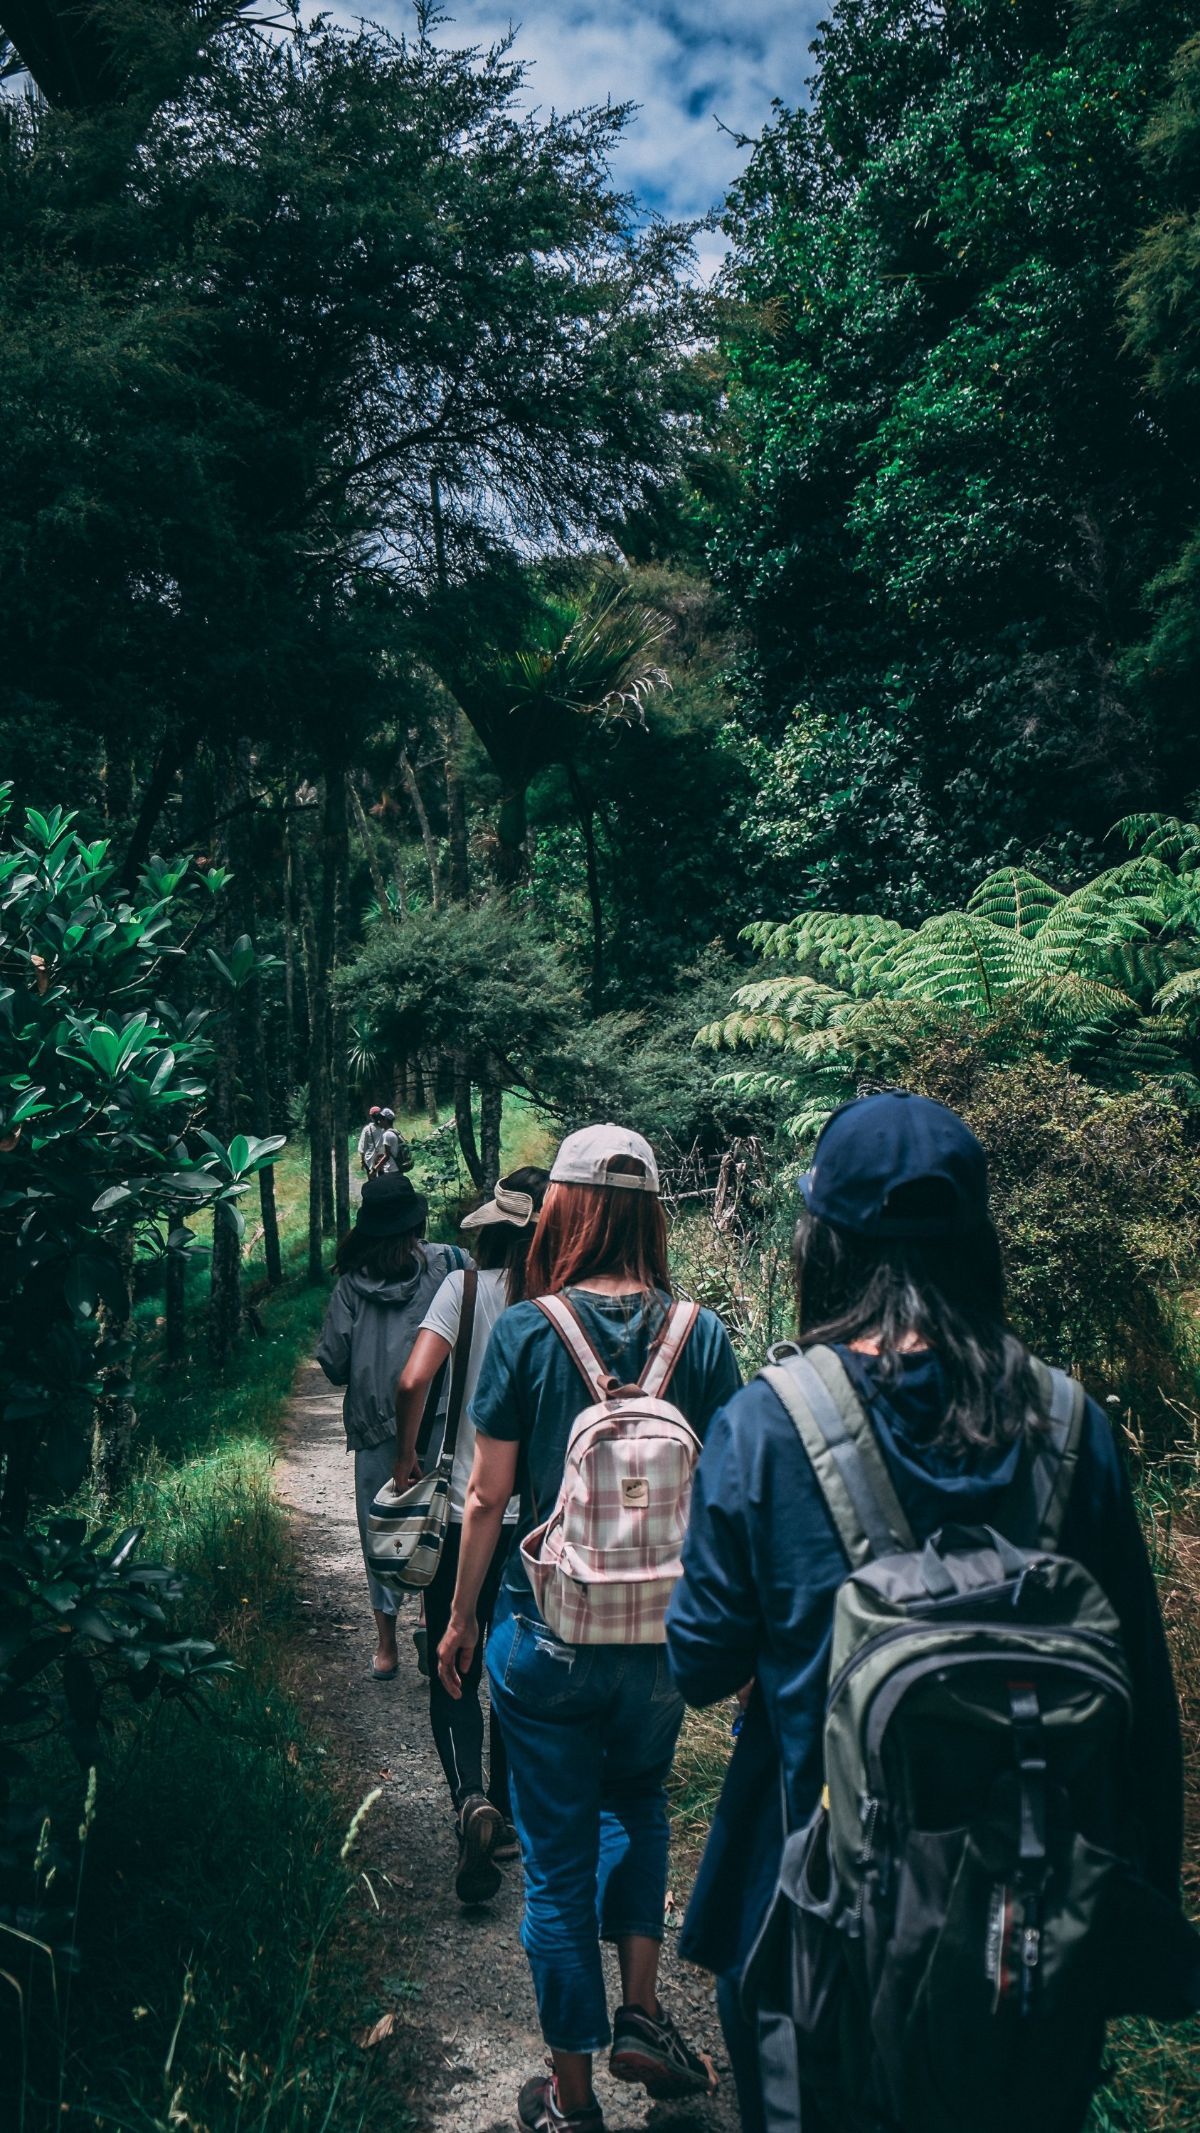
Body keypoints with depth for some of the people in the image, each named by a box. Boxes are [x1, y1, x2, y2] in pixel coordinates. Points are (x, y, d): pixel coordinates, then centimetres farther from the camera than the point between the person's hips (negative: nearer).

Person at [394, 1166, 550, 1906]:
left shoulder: (468, 1287, -10)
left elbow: (414, 1382, -21)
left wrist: (406, 1456, -4)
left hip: (467, 1512, -2)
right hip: (543, 1519, 3)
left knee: (454, 1675, 9)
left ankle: (473, 1800, -14)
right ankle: (509, 1819, 29)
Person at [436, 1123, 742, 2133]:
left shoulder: (526, 1330, -13)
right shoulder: (702, 1333, -8)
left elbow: (488, 1497, -7)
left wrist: (461, 1618, 7)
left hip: (547, 1635, -2)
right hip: (663, 1635, 2)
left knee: (558, 1859, 14)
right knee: (638, 1802, 31)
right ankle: (641, 2012, 25)